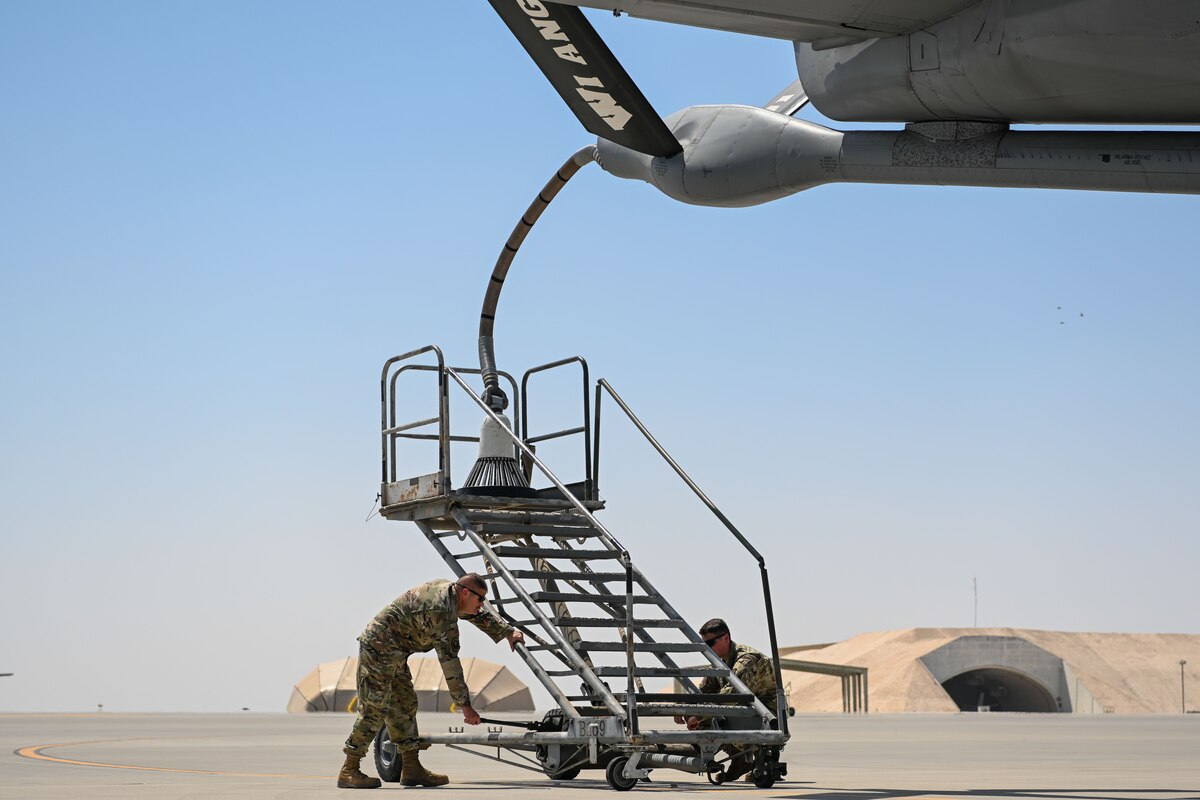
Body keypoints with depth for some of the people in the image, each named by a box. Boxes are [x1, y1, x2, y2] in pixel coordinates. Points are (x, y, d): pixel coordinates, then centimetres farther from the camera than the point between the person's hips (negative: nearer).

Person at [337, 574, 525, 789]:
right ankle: (349, 771, -8)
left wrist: (508, 632, 24)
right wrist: (465, 706, -21)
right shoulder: (442, 612, -23)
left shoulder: (448, 590, 6)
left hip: (393, 653, 11)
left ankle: (412, 769, 12)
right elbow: (450, 662, -24)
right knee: (374, 710, -11)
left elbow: (480, 615, 27)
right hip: (379, 648, -11)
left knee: (405, 707, 10)